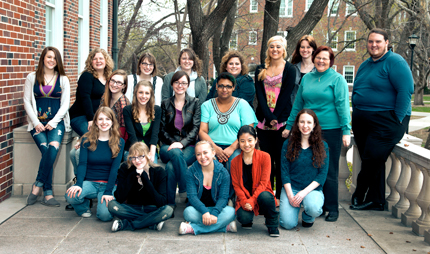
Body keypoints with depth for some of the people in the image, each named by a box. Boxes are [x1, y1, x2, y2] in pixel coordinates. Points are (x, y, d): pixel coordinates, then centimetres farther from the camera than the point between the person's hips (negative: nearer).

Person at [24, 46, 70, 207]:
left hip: (56, 121, 0)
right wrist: (36, 122, -7)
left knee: (53, 147, -29)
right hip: (37, 122, 0)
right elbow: (27, 102, 7)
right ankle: (48, 194, -22)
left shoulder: (63, 79, 12)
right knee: (46, 149, -25)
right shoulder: (32, 78, 11)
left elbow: (65, 104, 6)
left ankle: (37, 186, -19)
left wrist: (53, 122, -8)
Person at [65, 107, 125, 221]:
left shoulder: (119, 142, 1)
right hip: (90, 182, 1)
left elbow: (114, 168, -6)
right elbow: (82, 164, -5)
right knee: (70, 196, -32)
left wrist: (108, 192, -15)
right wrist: (78, 184, -22)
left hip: (109, 184, -1)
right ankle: (84, 206, 7)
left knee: (105, 215, -26)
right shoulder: (87, 140, 3)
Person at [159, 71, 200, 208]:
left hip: (189, 146, -1)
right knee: (176, 153, -37)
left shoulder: (194, 103, 11)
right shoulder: (165, 104, 14)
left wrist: (182, 143, -15)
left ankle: (170, 203, -22)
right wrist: (174, 143, -9)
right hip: (168, 146, 1)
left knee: (171, 166, -32)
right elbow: (162, 129, 8)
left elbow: (196, 127, 0)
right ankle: (186, 191, -32)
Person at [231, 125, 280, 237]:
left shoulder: (264, 157, -4)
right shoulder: (235, 162, 4)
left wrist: (252, 200, -21)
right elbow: (236, 185, 1)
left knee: (265, 197, -39)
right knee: (244, 218, -32)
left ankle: (272, 225, -9)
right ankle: (248, 220, 11)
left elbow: (264, 182, -9)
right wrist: (244, 201, -18)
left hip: (261, 194, -1)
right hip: (244, 199, 1)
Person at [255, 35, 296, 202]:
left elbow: (285, 95, -5)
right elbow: (259, 95, 2)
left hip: (282, 120, -3)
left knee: (281, 159, -2)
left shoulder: (290, 69, 3)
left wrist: (275, 117, -12)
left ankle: (280, 197, 5)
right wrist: (269, 117, -11)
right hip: (263, 120, 3)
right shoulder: (260, 70, 12)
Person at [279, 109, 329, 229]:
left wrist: (304, 192, -14)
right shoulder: (288, 144, 2)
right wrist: (290, 195, -12)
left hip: (313, 189, 0)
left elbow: (323, 174, -3)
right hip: (291, 188, 1)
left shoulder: (322, 146, 2)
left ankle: (308, 218, 5)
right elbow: (284, 171, -1)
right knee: (288, 223, -19)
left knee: (313, 208, -34)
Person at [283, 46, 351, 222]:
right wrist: (289, 126, 15)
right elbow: (298, 104, 17)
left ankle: (332, 208, 10)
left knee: (329, 171, 0)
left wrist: (346, 130, -13)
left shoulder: (337, 79, -1)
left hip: (331, 130, -5)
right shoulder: (306, 78, 13)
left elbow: (343, 105, -6)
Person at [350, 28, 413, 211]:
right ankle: (376, 201, 16)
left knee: (372, 160, -9)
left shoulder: (395, 62, -8)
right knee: (374, 162, 9)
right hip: (362, 121, 7)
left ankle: (359, 195, 7)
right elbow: (357, 92, 25)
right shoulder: (365, 65, 18)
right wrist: (356, 115, 15)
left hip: (385, 122, -7)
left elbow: (406, 89, -16)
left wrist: (397, 119, -19)